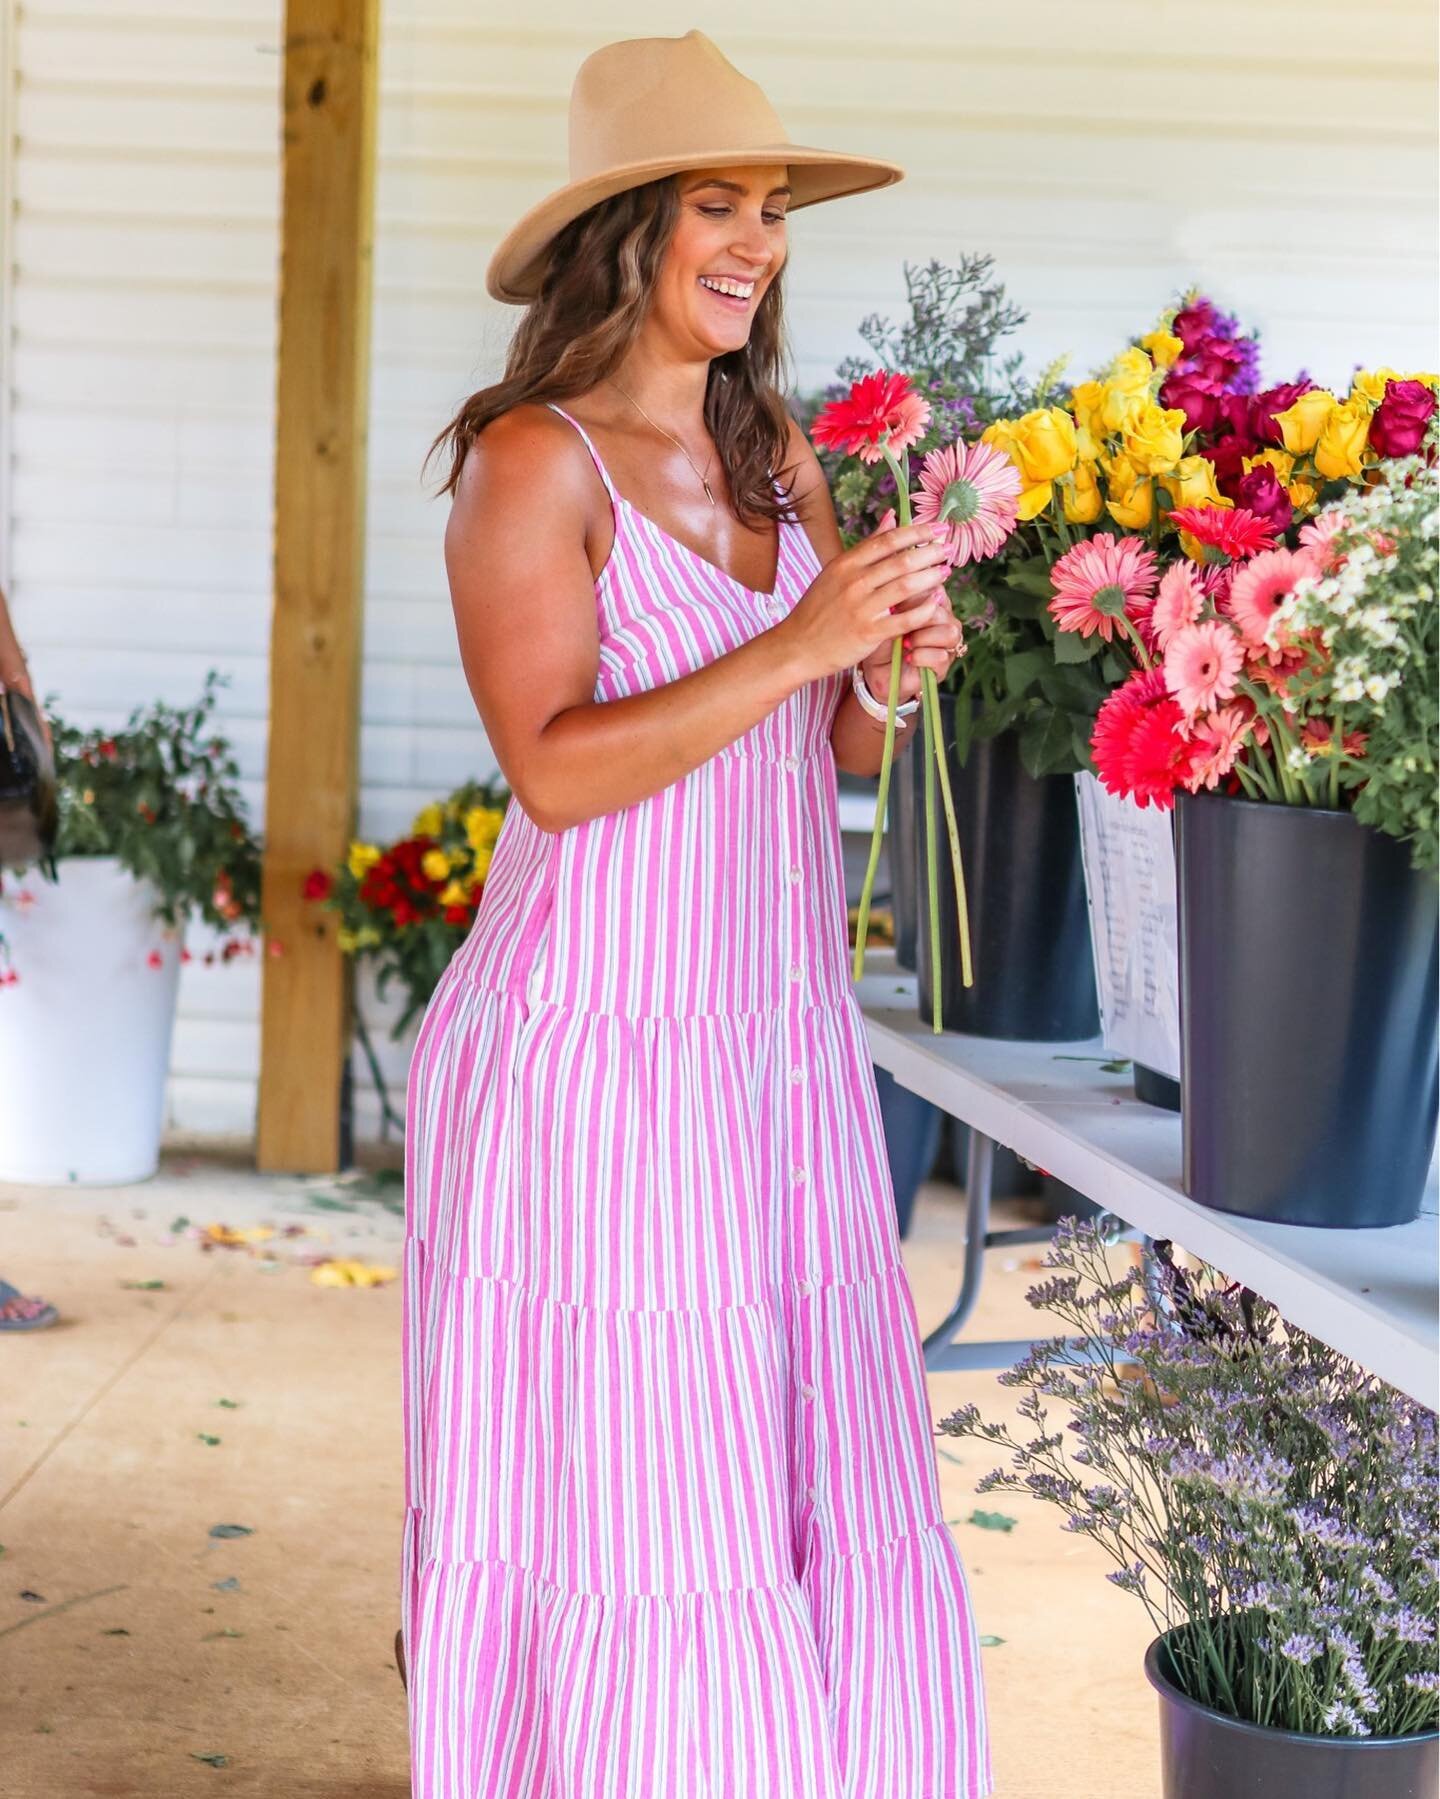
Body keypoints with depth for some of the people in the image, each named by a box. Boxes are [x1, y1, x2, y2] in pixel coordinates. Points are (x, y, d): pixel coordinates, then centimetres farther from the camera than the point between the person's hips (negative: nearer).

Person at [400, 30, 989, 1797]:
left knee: (827, 1509, 8)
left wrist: (891, 671, -6)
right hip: (599, 1055, -6)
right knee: (618, 1526, 1)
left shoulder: (781, 461, 11)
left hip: (784, 1052, 6)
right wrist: (794, 644, -21)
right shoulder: (533, 461, -8)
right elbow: (554, 768, -17)